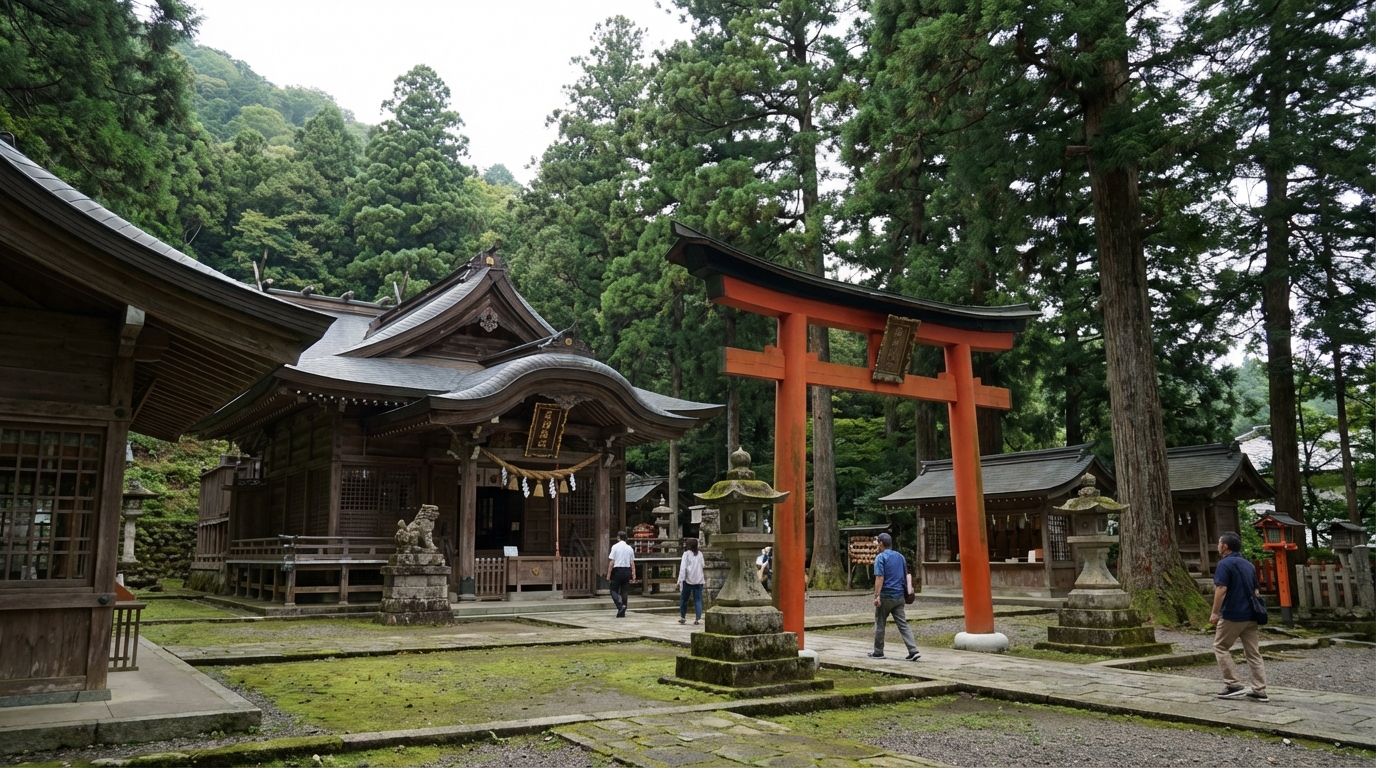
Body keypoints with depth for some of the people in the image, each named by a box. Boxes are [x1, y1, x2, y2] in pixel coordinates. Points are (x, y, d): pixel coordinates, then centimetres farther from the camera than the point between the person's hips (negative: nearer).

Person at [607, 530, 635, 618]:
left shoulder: (615, 546, -6)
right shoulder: (630, 548, 7)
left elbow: (612, 562, -9)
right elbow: (632, 563, 5)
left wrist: (608, 574, -5)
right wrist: (633, 574, 9)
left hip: (617, 570, -4)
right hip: (627, 570, 4)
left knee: (614, 590, 5)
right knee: (624, 592, 10)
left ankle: (620, 605, -18)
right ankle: (622, 612, 12)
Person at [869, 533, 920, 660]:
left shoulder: (881, 557, -9)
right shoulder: (900, 556, 12)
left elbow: (879, 577, -18)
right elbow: (906, 576, 19)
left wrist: (877, 595, -21)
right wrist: (906, 590, 30)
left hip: (885, 597, -6)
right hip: (899, 596, 6)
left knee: (880, 625, 8)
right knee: (903, 624, 4)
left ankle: (878, 652, 15)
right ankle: (913, 651, -8)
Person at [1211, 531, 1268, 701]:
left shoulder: (1225, 564, -12)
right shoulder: (1249, 565, 13)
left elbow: (1221, 590, -19)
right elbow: (1255, 591, 18)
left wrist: (1215, 613, -15)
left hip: (1232, 615, -7)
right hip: (1250, 615, 7)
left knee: (1220, 647, 6)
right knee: (1253, 653, 8)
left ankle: (1233, 685, 2)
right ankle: (1260, 691, 7)